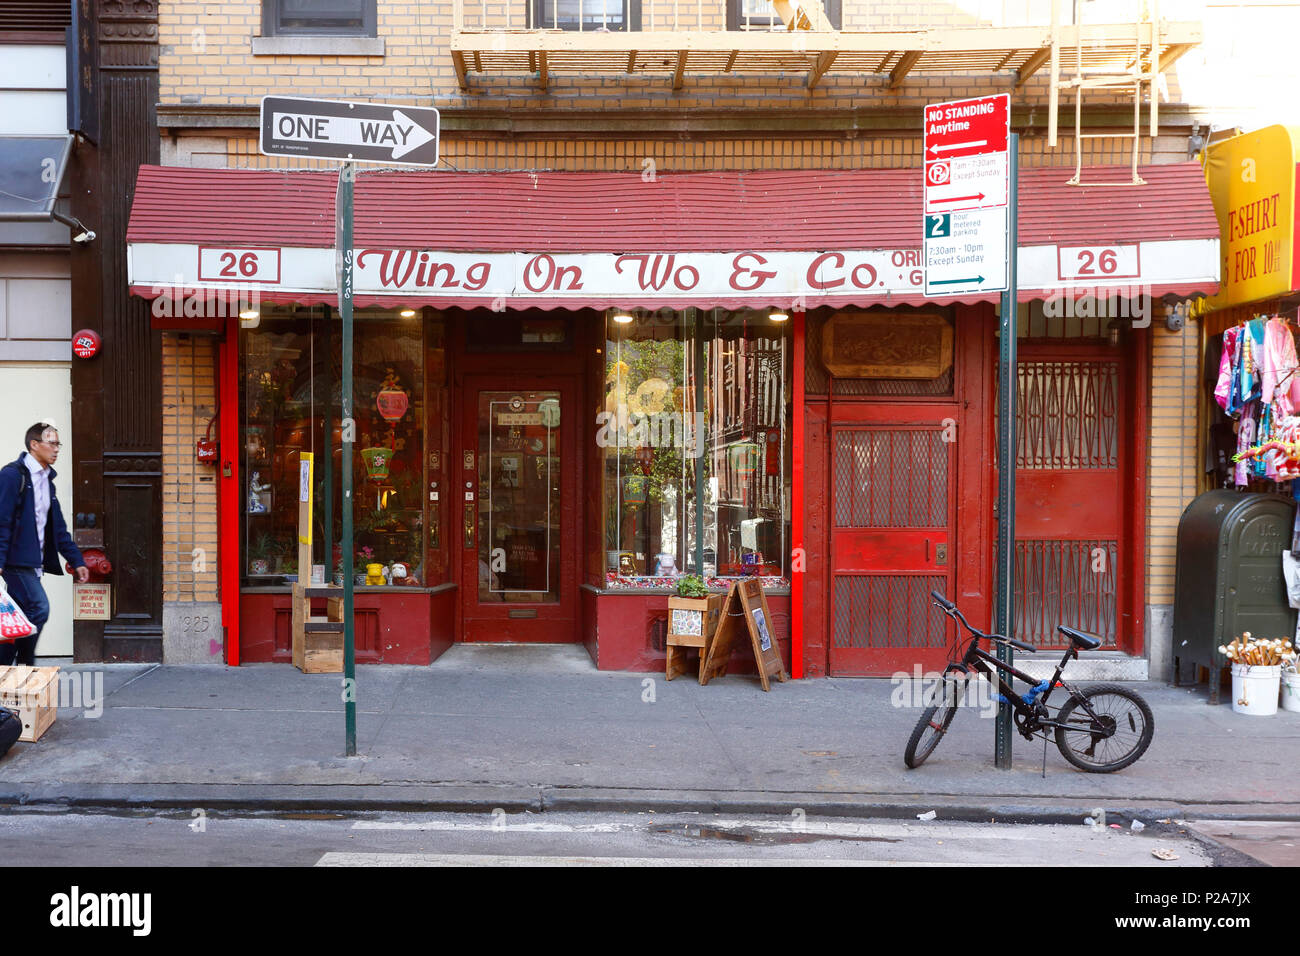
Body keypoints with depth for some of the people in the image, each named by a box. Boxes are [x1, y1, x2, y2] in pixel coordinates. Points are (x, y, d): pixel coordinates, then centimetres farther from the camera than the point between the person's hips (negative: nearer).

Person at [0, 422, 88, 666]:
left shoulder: (47, 480, 18)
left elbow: (57, 527, 22)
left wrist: (77, 560, 17)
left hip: (33, 562, 9)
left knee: (22, 617, 7)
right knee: (38, 608, -15)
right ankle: (25, 665, -6)